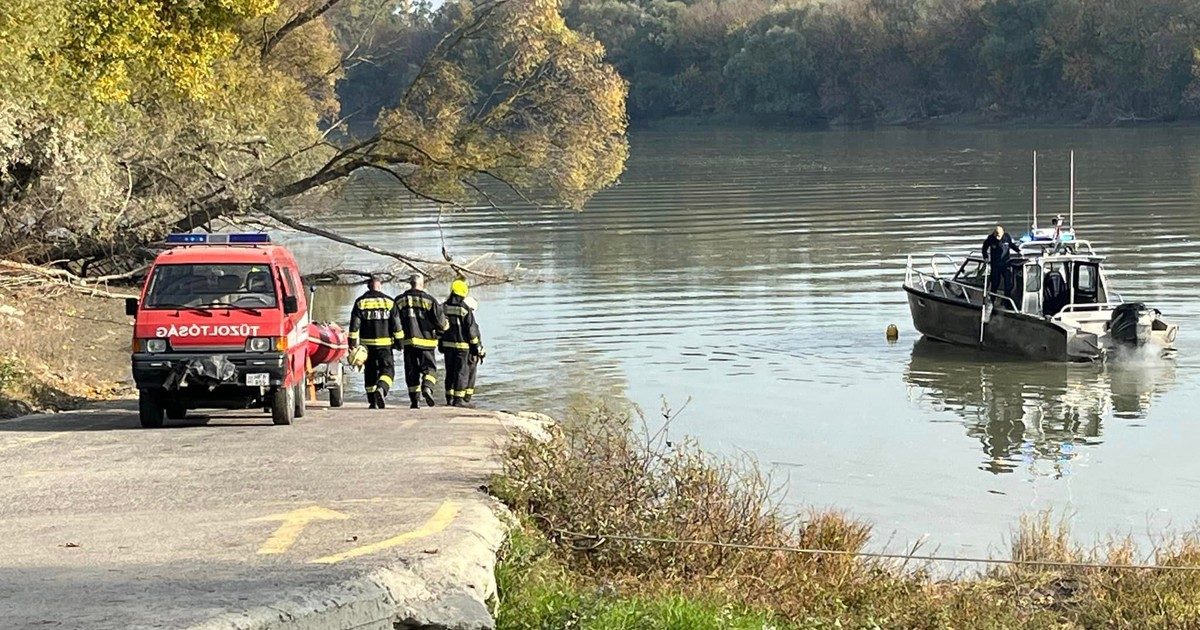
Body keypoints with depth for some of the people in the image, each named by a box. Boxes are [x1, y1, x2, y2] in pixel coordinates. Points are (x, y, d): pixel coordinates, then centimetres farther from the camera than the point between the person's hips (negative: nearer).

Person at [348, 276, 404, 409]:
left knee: (370, 372, 11)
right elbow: (396, 324, 3)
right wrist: (399, 340, 10)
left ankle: (373, 401, 9)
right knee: (387, 369, -1)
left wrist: (352, 342, 2)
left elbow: (354, 324, 0)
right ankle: (381, 389, -30)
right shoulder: (389, 302, 3)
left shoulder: (360, 302, 4)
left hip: (367, 343, 2)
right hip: (384, 343, -2)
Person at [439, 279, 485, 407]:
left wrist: (440, 344, 17)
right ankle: (458, 399, -1)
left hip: (447, 344, 5)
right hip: (462, 345, -5)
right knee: (462, 372, 1)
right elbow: (471, 330, -8)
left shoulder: (444, 308, 2)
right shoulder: (465, 310, -12)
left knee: (450, 372, 14)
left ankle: (449, 398, 16)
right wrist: (476, 346, 1)